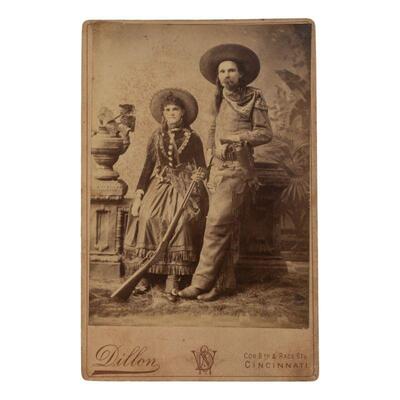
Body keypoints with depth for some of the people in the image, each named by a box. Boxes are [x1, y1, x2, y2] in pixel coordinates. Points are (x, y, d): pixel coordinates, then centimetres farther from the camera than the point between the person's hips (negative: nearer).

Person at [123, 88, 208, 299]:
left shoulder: (192, 138, 7)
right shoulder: (156, 137, 13)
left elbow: (201, 167, 7)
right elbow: (148, 167, 11)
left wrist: (199, 175, -18)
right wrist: (139, 193, -1)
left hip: (184, 187, -2)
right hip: (159, 185, 2)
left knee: (181, 219, -29)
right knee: (146, 217, -24)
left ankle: (173, 276, -25)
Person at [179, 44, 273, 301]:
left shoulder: (254, 98, 1)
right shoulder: (220, 101, 19)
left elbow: (266, 132, -1)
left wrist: (238, 137, -12)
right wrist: (210, 151, 15)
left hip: (238, 169, -6)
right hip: (218, 168, 6)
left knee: (217, 224, -12)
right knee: (228, 227, 8)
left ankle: (202, 282, -8)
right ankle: (225, 282, 12)